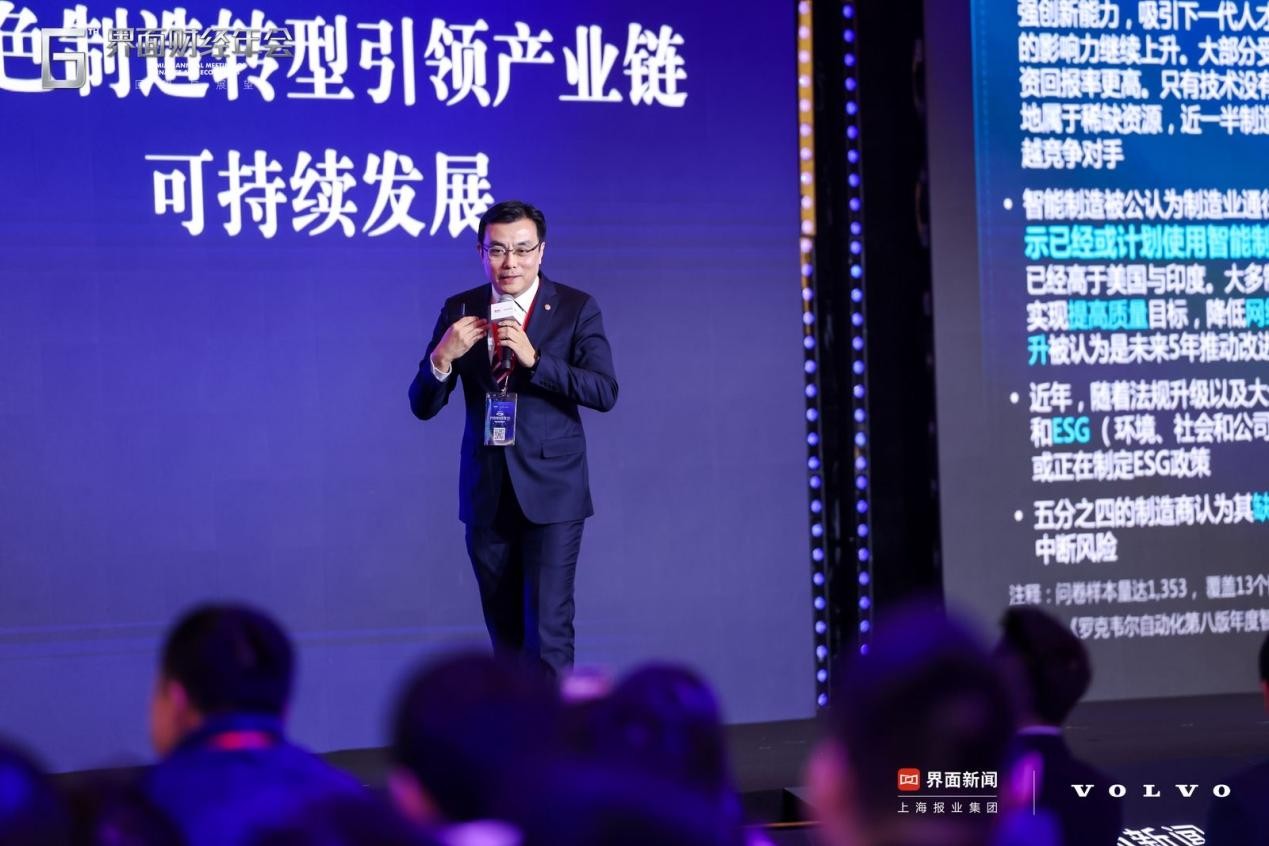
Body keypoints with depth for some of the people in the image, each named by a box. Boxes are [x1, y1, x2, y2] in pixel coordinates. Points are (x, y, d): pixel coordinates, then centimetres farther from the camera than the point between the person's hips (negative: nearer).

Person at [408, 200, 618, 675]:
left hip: (550, 493, -3)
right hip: (487, 495, 4)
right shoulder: (459, 311, 4)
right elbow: (423, 406, 3)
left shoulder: (577, 309, -3)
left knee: (548, 631, -11)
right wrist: (442, 356, -18)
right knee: (505, 634, 12)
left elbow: (604, 392, -13)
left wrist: (534, 359, -24)